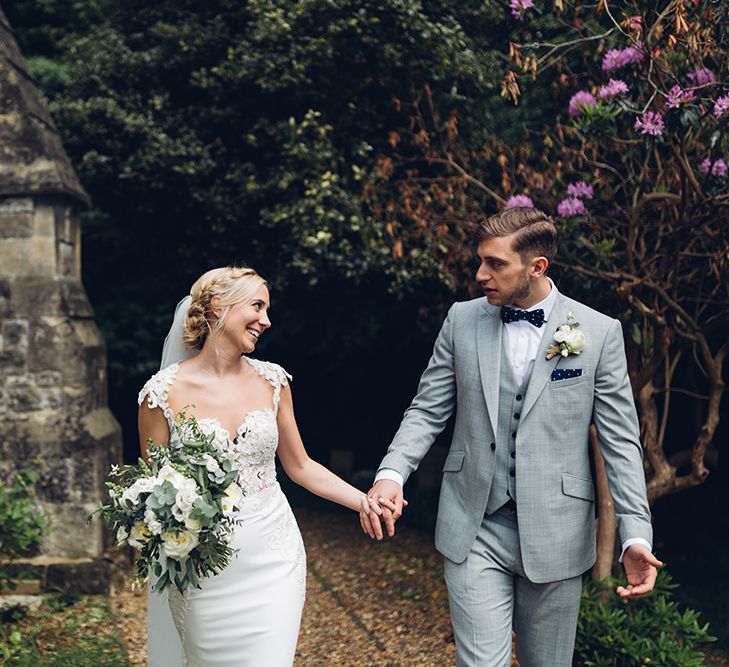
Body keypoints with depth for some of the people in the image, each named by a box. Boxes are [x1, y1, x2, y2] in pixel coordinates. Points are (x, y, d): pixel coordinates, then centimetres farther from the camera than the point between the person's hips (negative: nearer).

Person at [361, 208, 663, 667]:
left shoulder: (599, 333, -4)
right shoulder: (462, 320, 2)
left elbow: (621, 441, -3)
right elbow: (427, 411, 5)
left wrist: (636, 536, -11)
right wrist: (391, 473, -13)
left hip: (555, 536, 0)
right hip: (475, 530, 1)